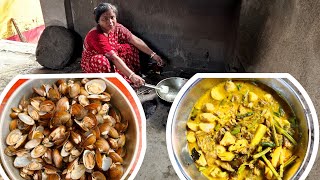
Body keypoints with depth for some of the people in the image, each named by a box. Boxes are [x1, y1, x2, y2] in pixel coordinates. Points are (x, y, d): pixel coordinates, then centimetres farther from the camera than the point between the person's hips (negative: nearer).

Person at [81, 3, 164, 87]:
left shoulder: (117, 27, -14)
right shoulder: (95, 36, -33)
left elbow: (136, 41, -12)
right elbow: (114, 58, -39)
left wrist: (153, 55, -16)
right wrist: (131, 76, -45)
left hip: (110, 61, 7)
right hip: (92, 64, -7)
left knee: (130, 47, -7)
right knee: (101, 61, -39)